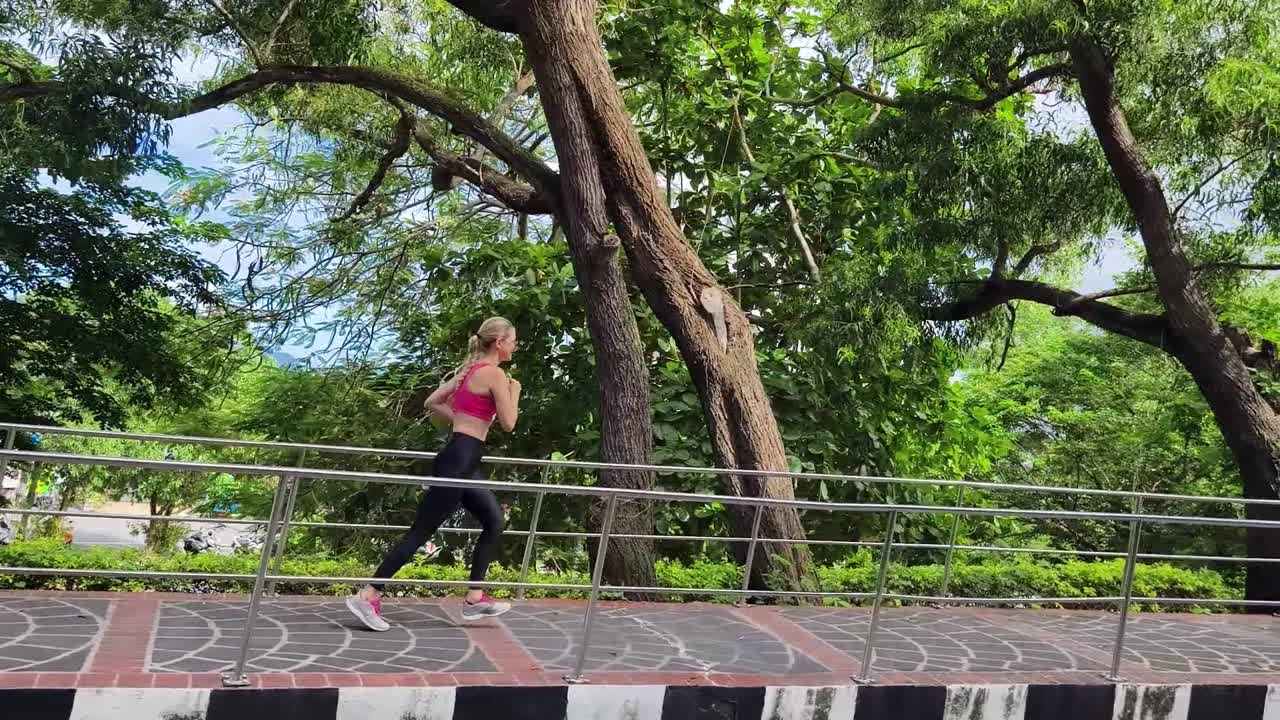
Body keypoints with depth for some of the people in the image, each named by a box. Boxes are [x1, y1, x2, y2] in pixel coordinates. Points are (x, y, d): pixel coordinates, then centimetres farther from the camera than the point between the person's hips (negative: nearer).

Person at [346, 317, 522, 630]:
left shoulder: (469, 369, 15)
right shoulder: (494, 374, -12)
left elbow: (432, 402, 17)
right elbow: (508, 423, -12)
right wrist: (514, 391, 3)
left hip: (458, 458, 10)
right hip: (459, 461, -10)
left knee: (494, 521, 17)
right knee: (421, 531, -6)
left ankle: (475, 598, 19)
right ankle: (367, 597, -2)